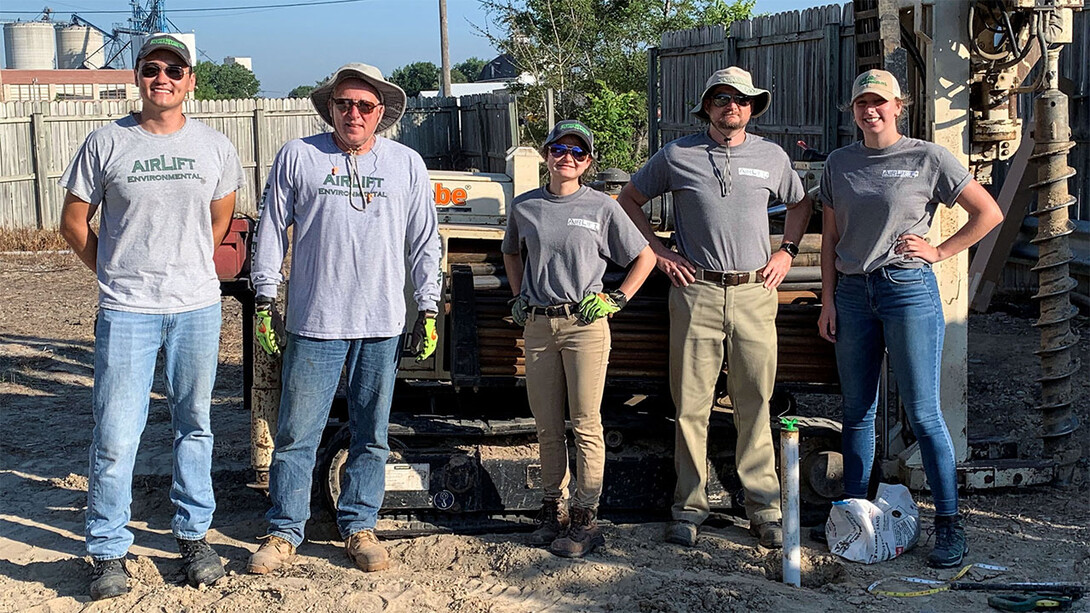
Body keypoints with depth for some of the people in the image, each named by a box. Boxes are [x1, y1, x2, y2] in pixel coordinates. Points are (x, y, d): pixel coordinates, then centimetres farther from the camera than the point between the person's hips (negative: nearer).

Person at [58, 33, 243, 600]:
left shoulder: (214, 147, 5)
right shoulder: (106, 143, -1)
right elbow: (74, 222, 7)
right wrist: (116, 273, 5)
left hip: (198, 306, 2)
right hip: (126, 311, -2)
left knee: (194, 425, 12)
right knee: (115, 436, -2)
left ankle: (193, 534, 27)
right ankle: (108, 552, 11)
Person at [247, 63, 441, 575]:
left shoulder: (407, 164, 8)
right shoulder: (298, 157, 4)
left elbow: (424, 241, 12)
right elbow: (271, 230, 7)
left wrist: (428, 310, 8)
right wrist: (265, 301, 2)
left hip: (383, 325, 2)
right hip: (314, 322, -1)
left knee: (371, 436, 9)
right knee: (297, 433, 1)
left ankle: (359, 526, 21)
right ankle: (284, 532, 12)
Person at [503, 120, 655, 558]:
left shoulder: (602, 208, 0)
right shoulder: (524, 207, 8)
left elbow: (644, 257, 8)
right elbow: (511, 253, 27)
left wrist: (617, 300, 0)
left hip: (585, 324, -3)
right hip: (537, 325, 3)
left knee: (586, 424, -2)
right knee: (547, 427, 9)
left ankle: (585, 519, 3)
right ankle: (554, 510, 20)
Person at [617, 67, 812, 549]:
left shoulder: (772, 157, 11)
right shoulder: (677, 155, 4)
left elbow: (800, 204, 27)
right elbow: (629, 199, 14)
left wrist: (786, 252, 13)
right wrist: (658, 251, 6)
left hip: (755, 293, 1)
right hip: (696, 292, -1)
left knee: (754, 404, 3)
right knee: (691, 404, 1)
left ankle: (764, 508, 11)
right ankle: (690, 506, 11)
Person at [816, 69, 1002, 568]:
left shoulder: (928, 158, -1)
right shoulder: (840, 163, 11)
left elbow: (989, 213, 2)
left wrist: (939, 252, -2)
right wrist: (828, 299, 8)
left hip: (908, 288, -4)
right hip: (852, 291, 4)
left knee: (923, 414, -5)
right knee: (857, 411, 9)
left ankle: (949, 523, 3)